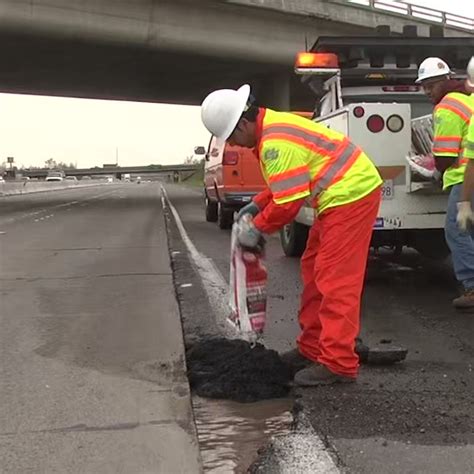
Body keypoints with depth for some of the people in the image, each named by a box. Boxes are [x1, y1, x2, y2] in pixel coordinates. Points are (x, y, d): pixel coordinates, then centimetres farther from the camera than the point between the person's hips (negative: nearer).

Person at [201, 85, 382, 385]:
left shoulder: (275, 142, -22)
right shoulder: (272, 126, 12)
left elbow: (289, 202, -21)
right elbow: (287, 185, 24)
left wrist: (257, 228, -7)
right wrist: (257, 205, 15)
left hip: (350, 195, -11)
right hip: (343, 195, 11)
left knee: (335, 280, -11)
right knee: (314, 269, 14)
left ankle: (338, 364, -7)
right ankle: (312, 348, 22)